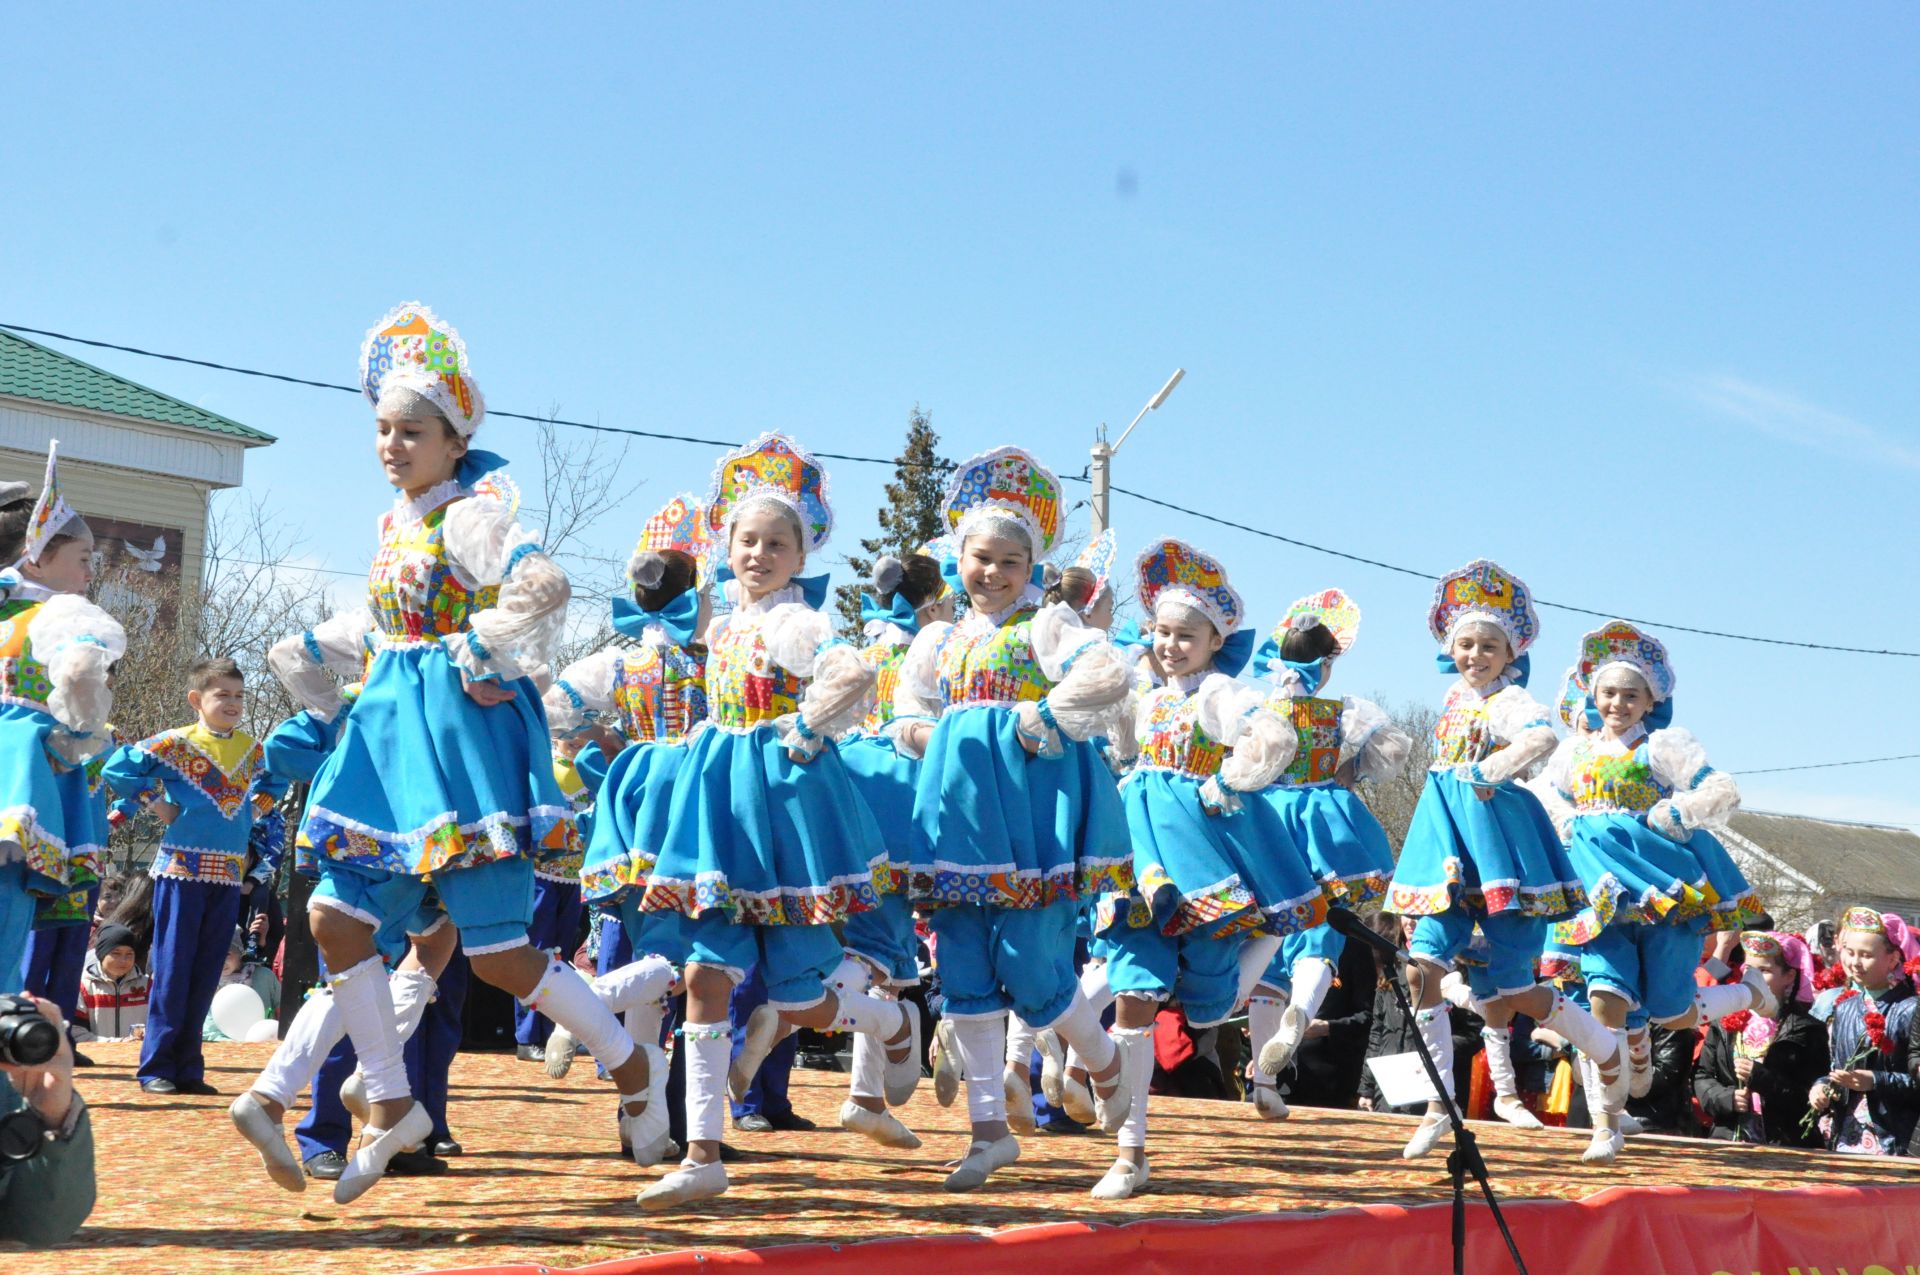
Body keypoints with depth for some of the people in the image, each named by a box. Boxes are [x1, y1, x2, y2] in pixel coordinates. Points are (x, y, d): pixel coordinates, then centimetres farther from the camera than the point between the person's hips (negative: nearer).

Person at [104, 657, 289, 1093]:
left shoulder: (251, 749, 10)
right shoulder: (176, 743, -5)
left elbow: (275, 779, 30)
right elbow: (118, 769, -7)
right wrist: (155, 804, -7)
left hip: (229, 874, 5)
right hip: (182, 870, -5)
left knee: (205, 976, 8)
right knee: (172, 972, -3)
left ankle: (189, 1069, 14)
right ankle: (156, 1068, 3)